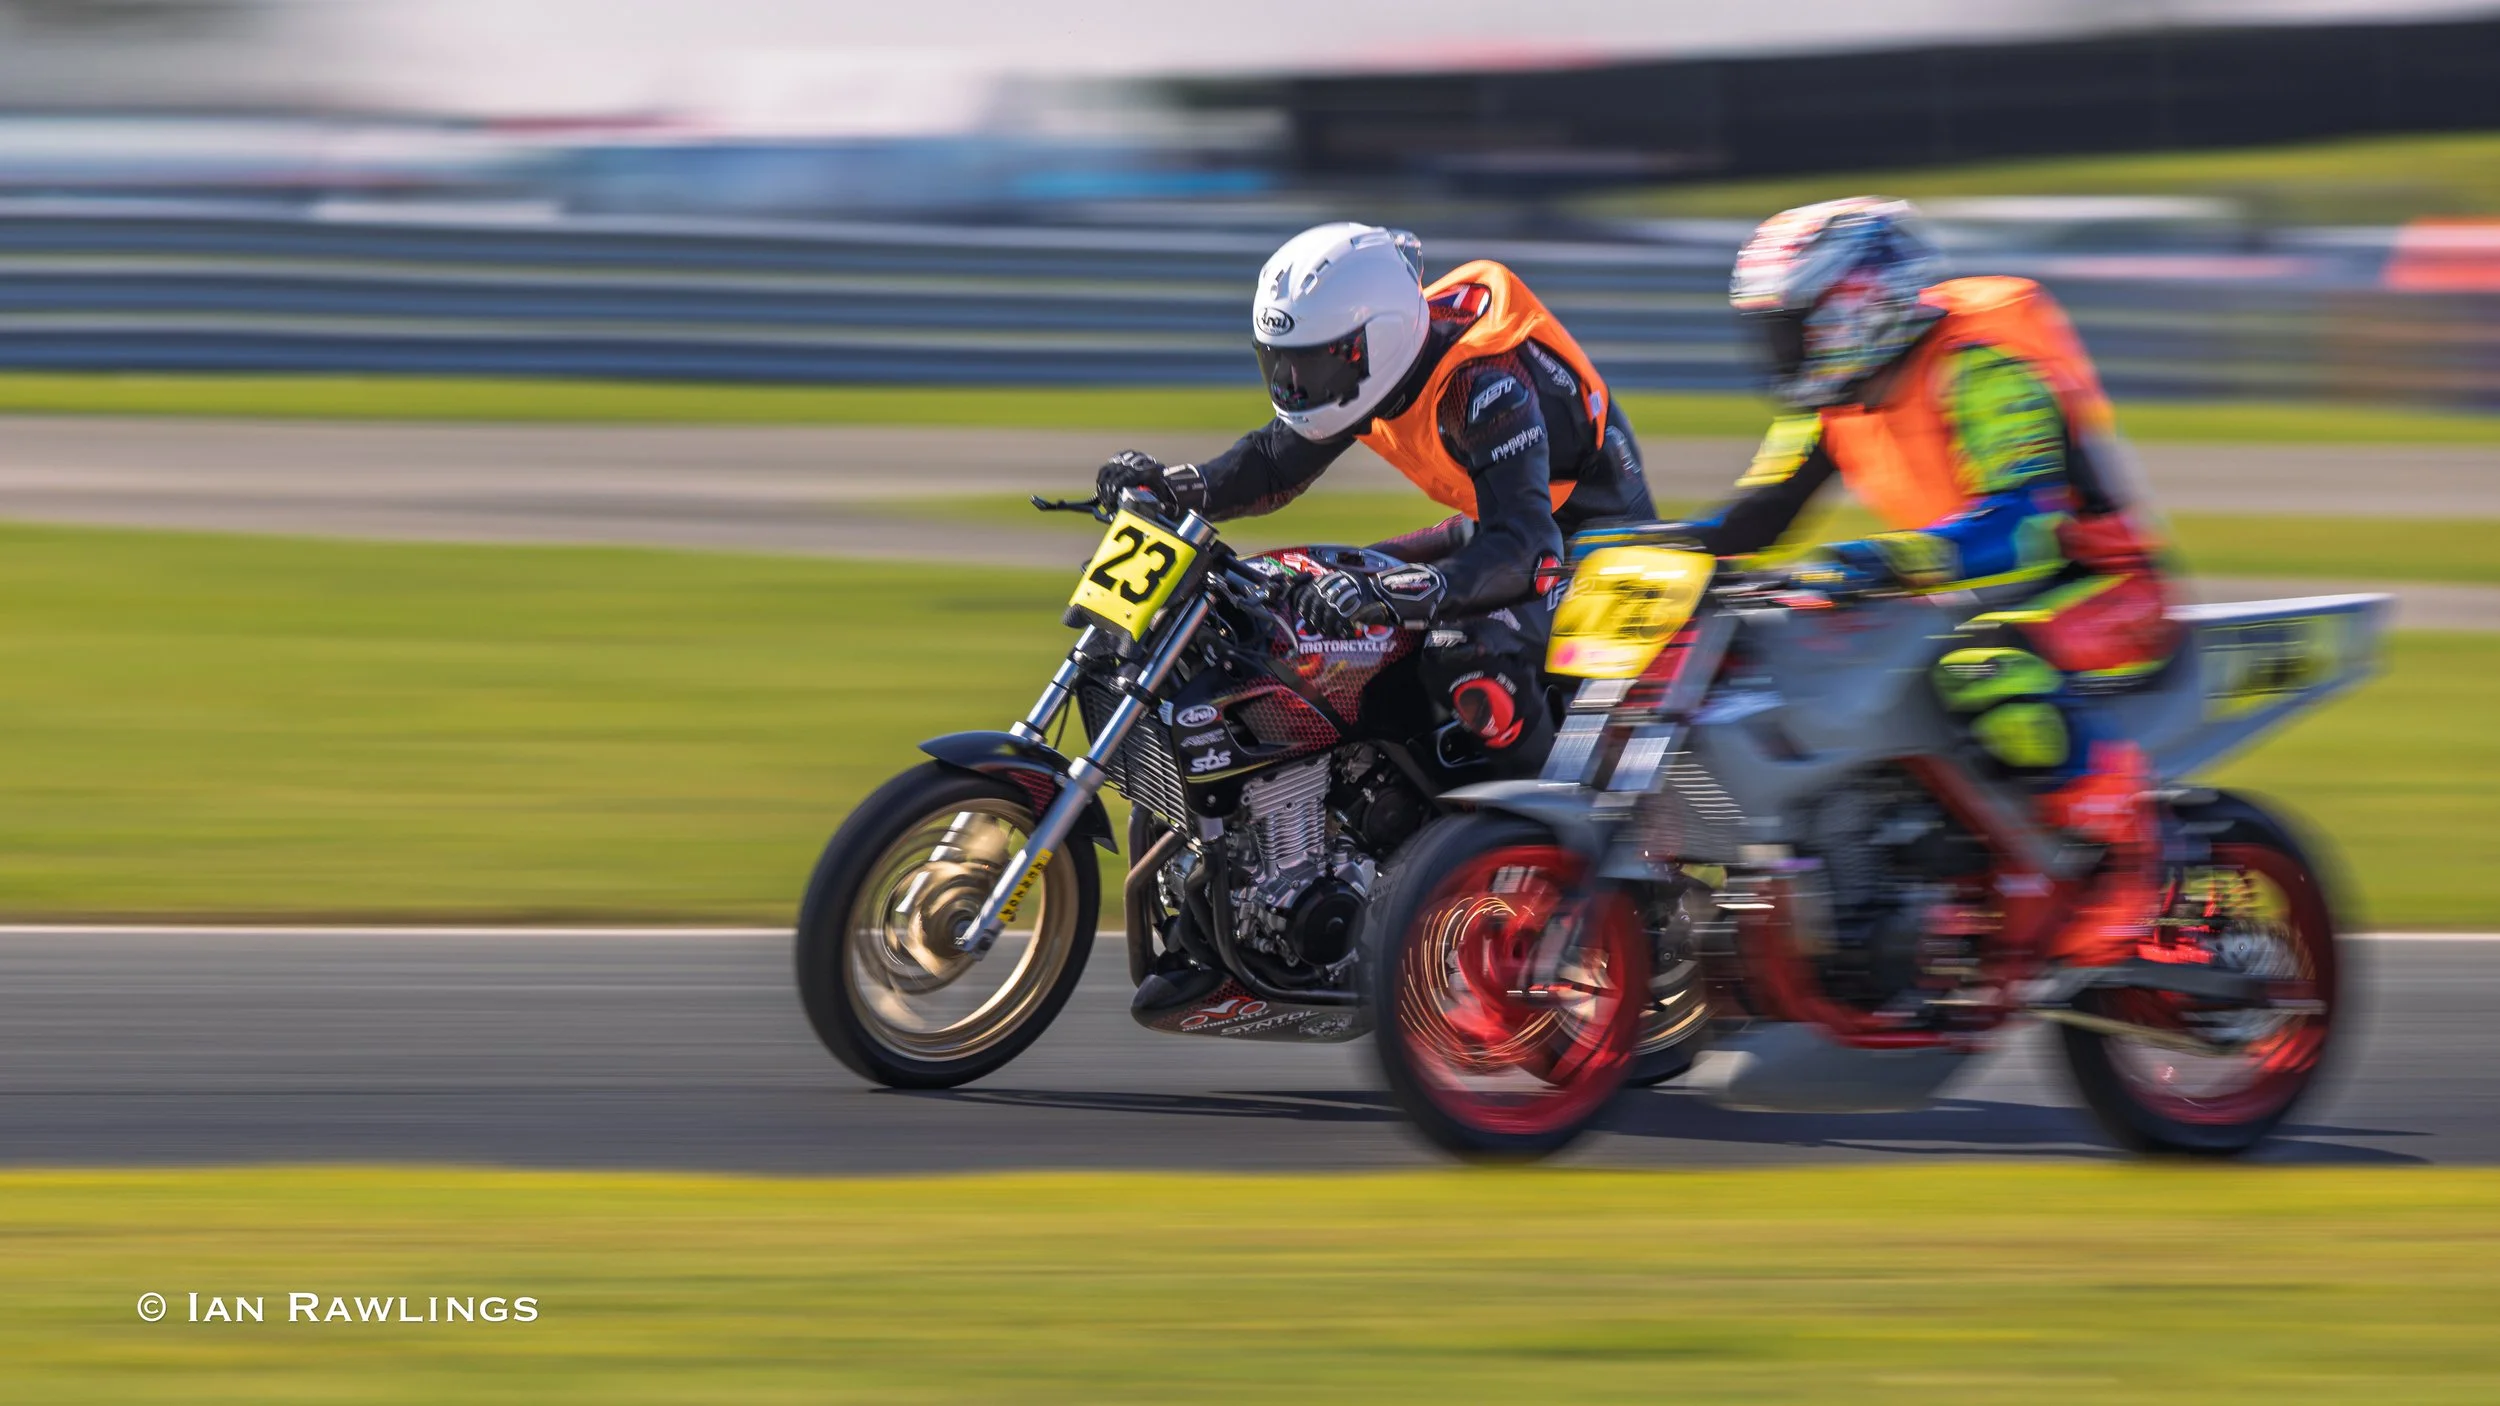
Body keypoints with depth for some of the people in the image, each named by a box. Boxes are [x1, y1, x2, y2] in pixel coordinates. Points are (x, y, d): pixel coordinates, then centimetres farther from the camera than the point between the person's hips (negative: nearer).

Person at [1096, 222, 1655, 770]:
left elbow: (1520, 547, -43)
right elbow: (1277, 459, 5)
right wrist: (1172, 485, -15)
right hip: (1501, 520, 10)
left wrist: (1383, 596, -55)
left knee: (1465, 653, -34)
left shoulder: (1485, 384, -34)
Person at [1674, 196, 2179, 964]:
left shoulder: (1980, 367, -22)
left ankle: (2123, 848, -27)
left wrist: (1883, 560, -47)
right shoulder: (1839, 396, 6)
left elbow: (2024, 522, -35)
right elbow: (1760, 510, 10)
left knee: (1984, 663, -40)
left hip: (2095, 585, -9)